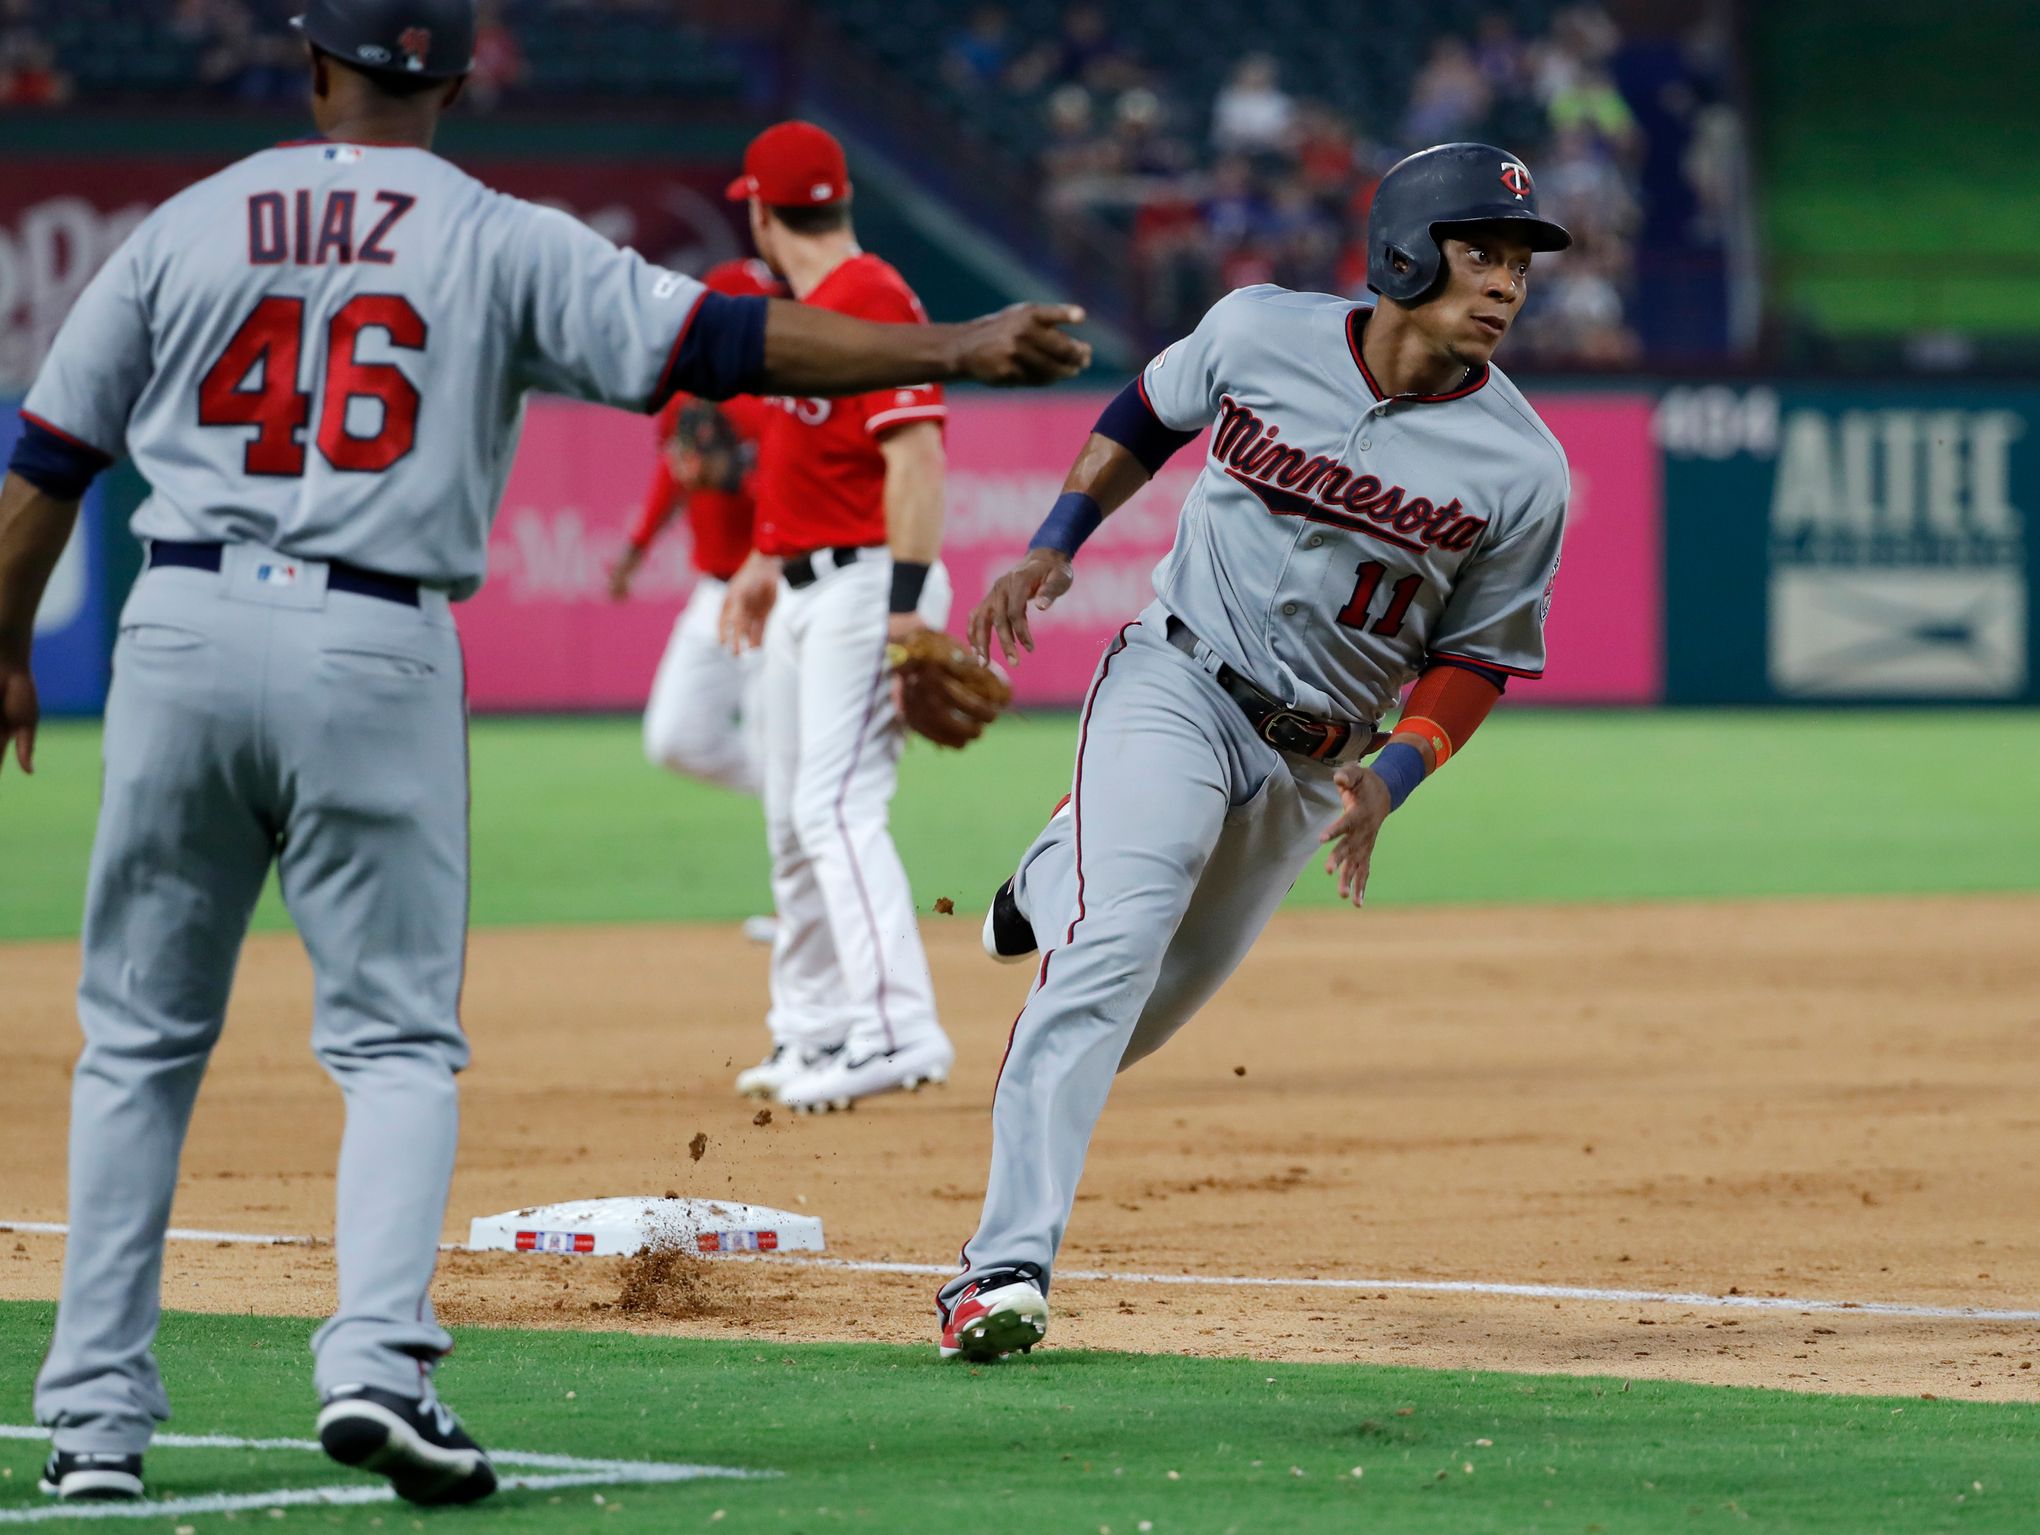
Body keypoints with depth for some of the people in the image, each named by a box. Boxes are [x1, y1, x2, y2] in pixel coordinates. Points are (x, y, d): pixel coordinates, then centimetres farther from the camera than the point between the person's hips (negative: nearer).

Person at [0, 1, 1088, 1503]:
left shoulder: (187, 229, 9)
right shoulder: (498, 243, 1)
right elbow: (715, 340, -8)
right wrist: (947, 349, -7)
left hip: (181, 631, 2)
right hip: (373, 651, -2)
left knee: (142, 1037, 12)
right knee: (397, 1037, 4)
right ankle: (377, 1361, -18)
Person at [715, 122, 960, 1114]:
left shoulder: (870, 300, -16)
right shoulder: (806, 308, 15)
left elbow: (916, 453, -23)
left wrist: (908, 601, -28)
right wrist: (767, 565, 29)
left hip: (864, 586, -10)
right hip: (806, 591, 10)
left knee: (837, 808, -19)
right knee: (793, 820, 15)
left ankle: (898, 1026, -25)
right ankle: (813, 1031, 24)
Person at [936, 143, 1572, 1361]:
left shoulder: (1523, 469, -10)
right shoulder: (1259, 335, -8)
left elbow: (1476, 657, -1)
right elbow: (1148, 416, 12)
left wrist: (1390, 781, -16)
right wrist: (1053, 549, 3)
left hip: (1314, 758, 2)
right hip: (1177, 685, -2)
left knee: (1148, 1012, 11)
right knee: (1115, 950, -23)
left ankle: (1058, 882, 48)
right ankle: (1009, 1265, -26)